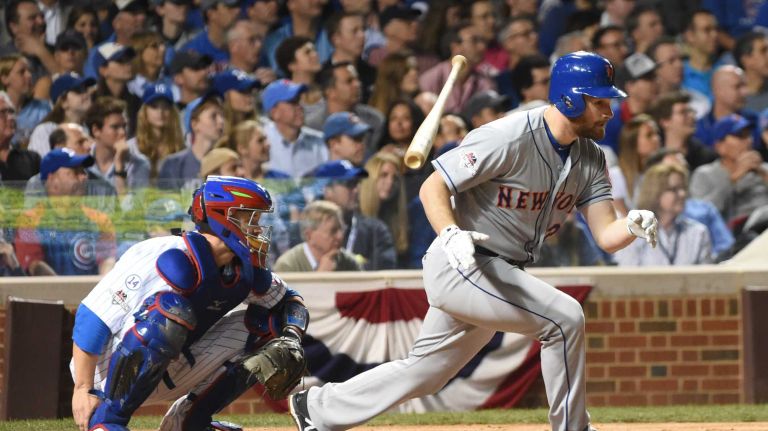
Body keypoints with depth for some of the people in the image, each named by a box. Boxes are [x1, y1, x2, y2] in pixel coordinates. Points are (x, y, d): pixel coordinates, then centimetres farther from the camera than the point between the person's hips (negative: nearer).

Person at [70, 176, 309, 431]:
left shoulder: (247, 271, -3)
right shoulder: (170, 261, -26)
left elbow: (289, 300, 14)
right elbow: (92, 315, -26)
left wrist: (290, 340, -9)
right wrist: (83, 389, -27)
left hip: (166, 375, 7)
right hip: (109, 372, -7)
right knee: (171, 310, -35)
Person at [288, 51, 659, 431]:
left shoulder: (590, 159, 3)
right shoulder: (509, 138, -20)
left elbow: (606, 236, -2)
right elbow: (433, 187, -17)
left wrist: (632, 226, -25)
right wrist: (451, 234, -36)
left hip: (502, 276, 8)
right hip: (460, 266, -8)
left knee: (423, 372, 15)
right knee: (564, 317, -22)